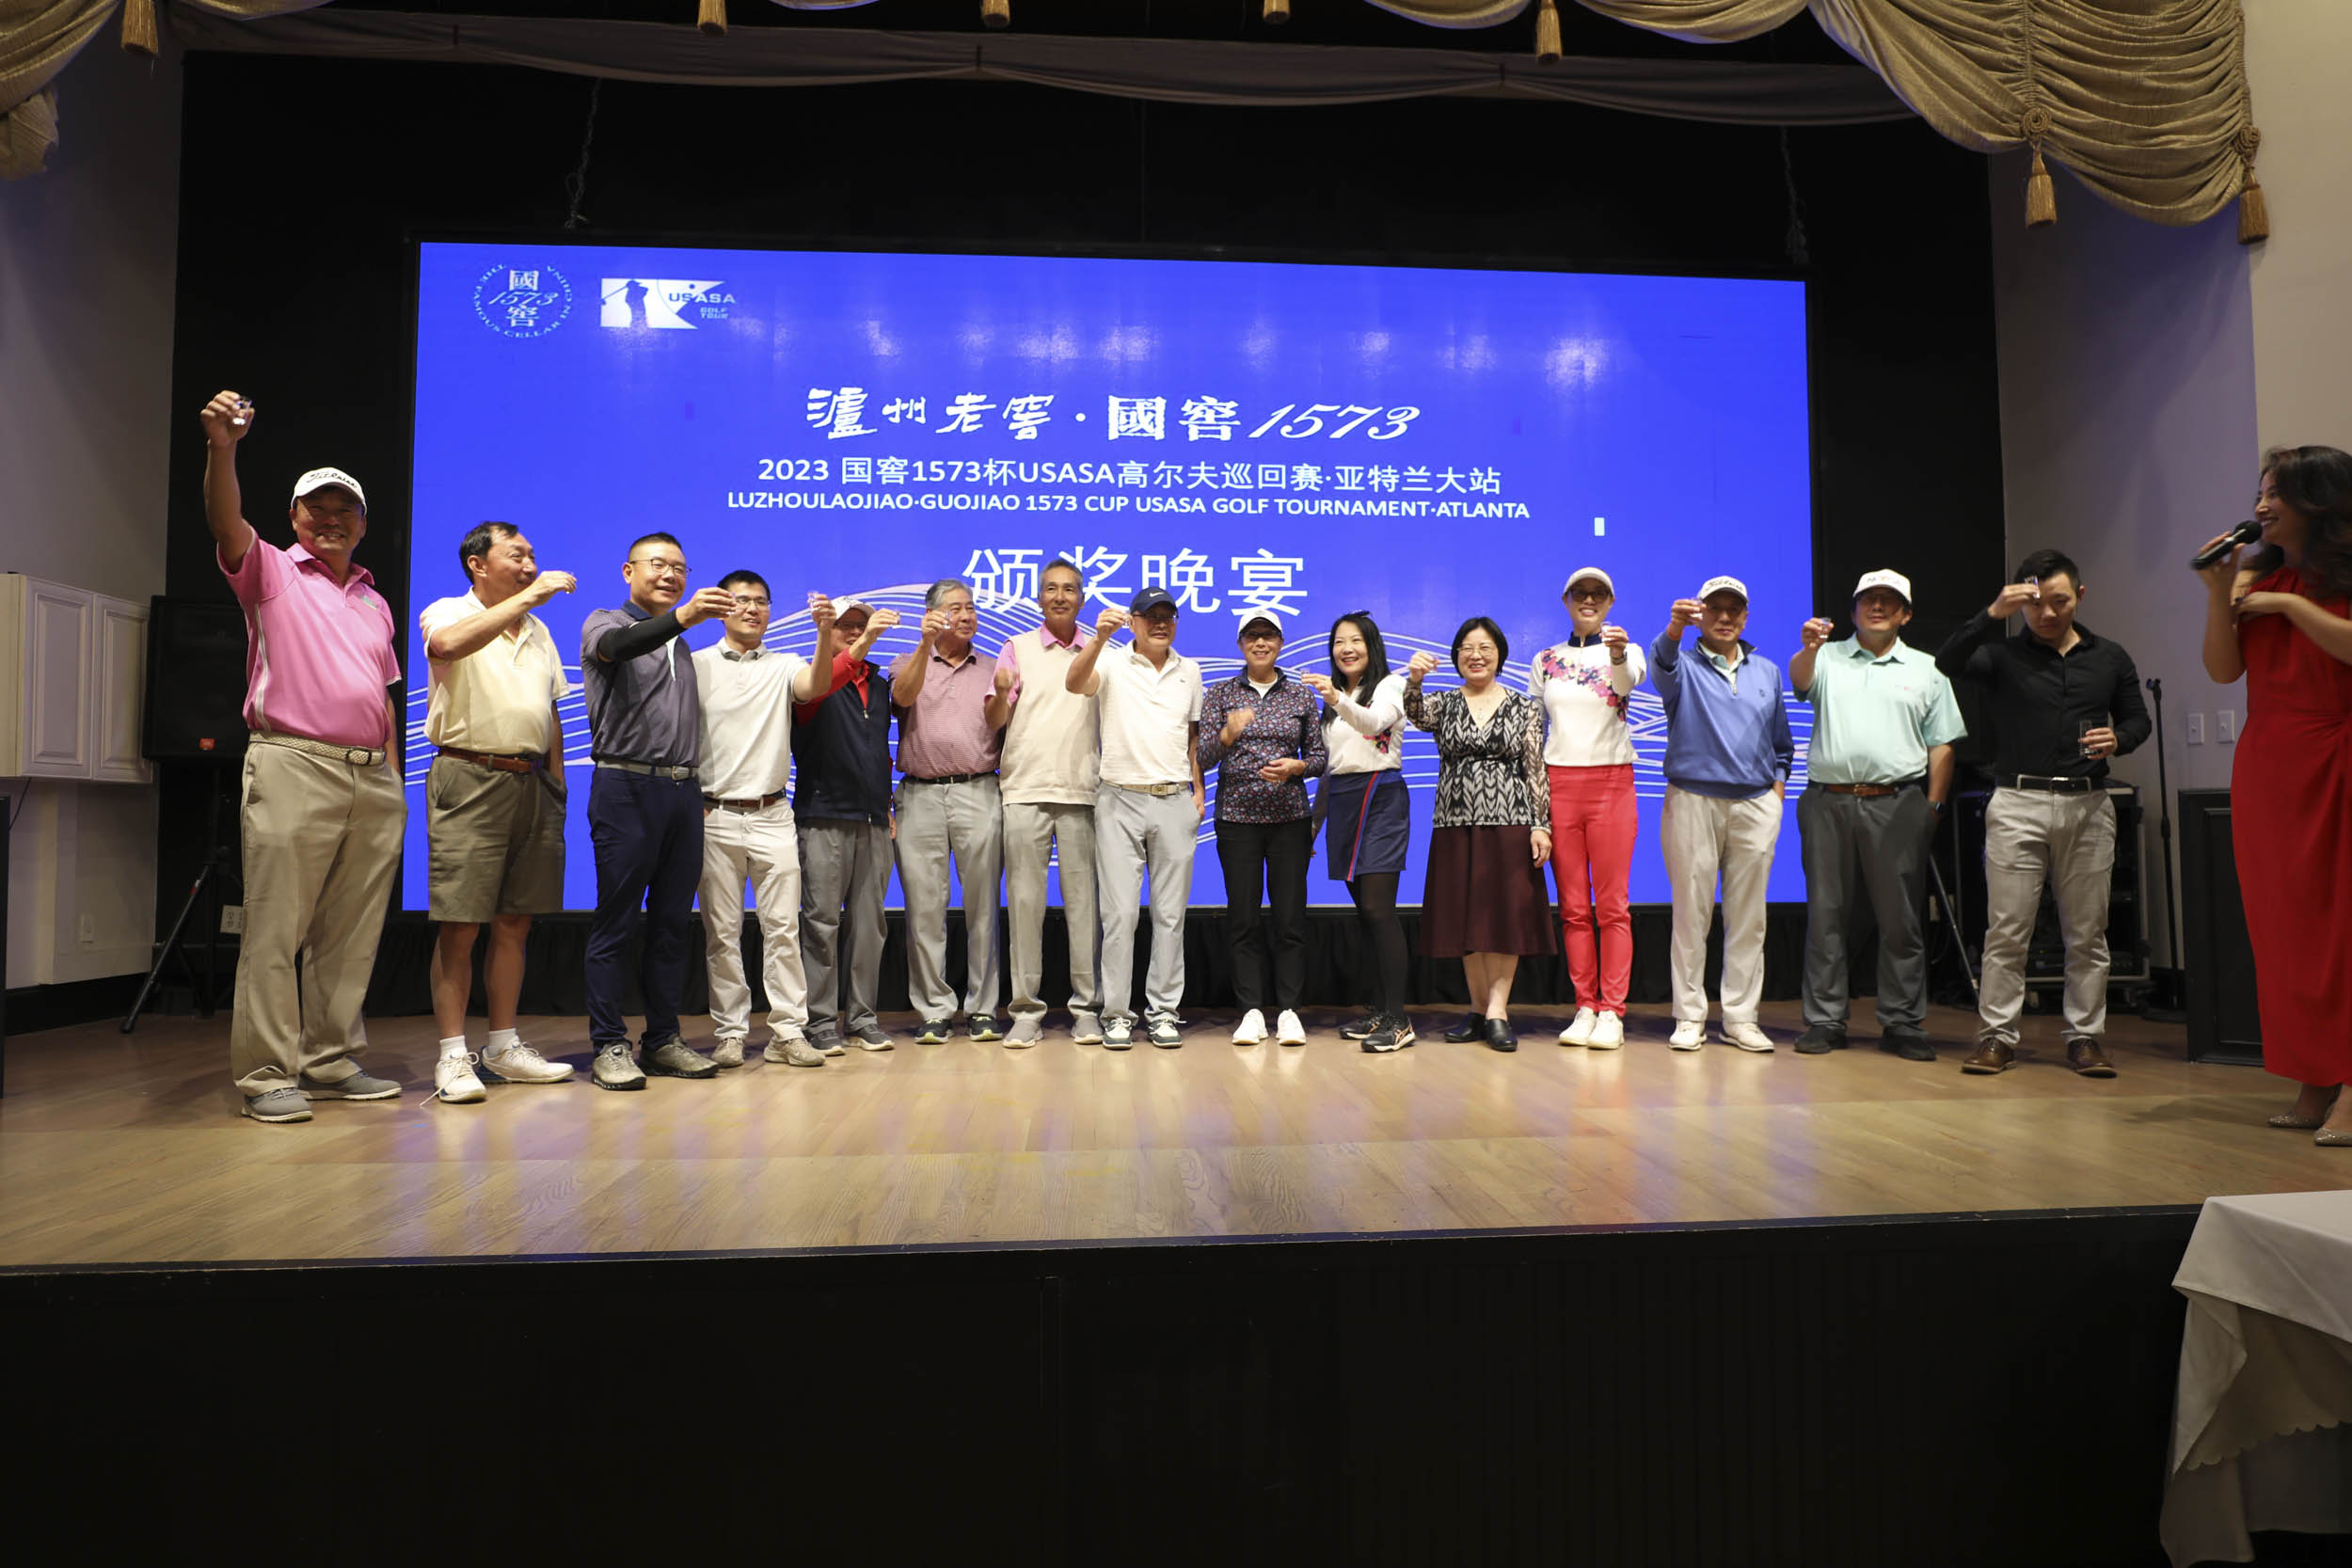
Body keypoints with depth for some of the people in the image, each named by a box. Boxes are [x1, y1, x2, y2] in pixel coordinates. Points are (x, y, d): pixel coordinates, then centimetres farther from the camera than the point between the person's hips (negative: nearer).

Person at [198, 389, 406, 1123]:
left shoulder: (375, 603, 22)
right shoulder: (272, 573, 8)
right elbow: (226, 525, -13)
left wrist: (394, 779, 14)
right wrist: (221, 449, -31)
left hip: (373, 779, 5)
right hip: (293, 766, -5)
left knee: (349, 932, 7)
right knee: (276, 929, -5)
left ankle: (331, 1062, 15)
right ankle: (268, 1075, -1)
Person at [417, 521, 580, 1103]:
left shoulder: (538, 630, 20)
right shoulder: (447, 613, 1)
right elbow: (446, 645, -25)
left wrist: (556, 783, 15)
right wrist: (526, 596, -22)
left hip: (531, 782, 6)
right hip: (469, 779, -6)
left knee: (514, 923, 8)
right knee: (460, 925, -6)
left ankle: (504, 1047, 16)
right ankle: (452, 1055, 0)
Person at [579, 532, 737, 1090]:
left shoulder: (682, 646, 23)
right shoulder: (604, 624, 4)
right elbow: (616, 646, -22)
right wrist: (681, 616, -38)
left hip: (683, 790, 6)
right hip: (627, 787, -6)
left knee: (672, 921, 7)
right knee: (615, 922, -3)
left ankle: (664, 1039, 14)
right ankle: (608, 1045, 2)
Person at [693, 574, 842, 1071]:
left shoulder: (784, 666, 10)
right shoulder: (697, 665, 7)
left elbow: (814, 686, -12)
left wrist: (825, 633, -28)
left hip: (773, 815, 1)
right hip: (715, 816, -1)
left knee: (783, 927, -1)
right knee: (722, 932, 3)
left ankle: (788, 1032, 5)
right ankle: (730, 1034, 11)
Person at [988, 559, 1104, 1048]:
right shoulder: (1018, 649, 10)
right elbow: (995, 721, 3)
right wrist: (1001, 693, -18)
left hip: (1081, 792, 1)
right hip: (1025, 790, 0)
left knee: (1083, 898, 0)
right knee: (1024, 898, -1)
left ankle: (1087, 1008, 7)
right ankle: (1026, 1009, 5)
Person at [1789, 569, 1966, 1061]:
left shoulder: (1926, 670, 14)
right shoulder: (1828, 659, 13)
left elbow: (1941, 744, 11)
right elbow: (1799, 679, -10)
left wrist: (1931, 807, 1)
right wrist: (1808, 648, -32)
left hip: (1896, 804, 0)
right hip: (1828, 800, 0)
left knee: (1900, 917, 1)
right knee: (1824, 913, 2)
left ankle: (1902, 1023, 10)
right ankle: (1825, 1020, 10)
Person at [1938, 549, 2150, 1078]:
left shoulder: (2110, 658, 14)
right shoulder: (2003, 656, 5)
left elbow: (2137, 718, 18)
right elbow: (1948, 664, -13)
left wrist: (2118, 739, -4)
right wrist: (1993, 613, -22)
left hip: (2087, 804, 2)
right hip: (2017, 803, -2)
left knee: (2087, 931, 5)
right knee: (2006, 930, -2)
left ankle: (2085, 1037, 14)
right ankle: (1997, 1035, 5)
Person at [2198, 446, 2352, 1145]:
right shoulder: (2263, 576, 14)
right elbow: (2223, 669, 7)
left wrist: (2290, 605, -12)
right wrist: (2220, 594, -3)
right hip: (2266, 766, 6)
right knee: (2284, 926, 5)